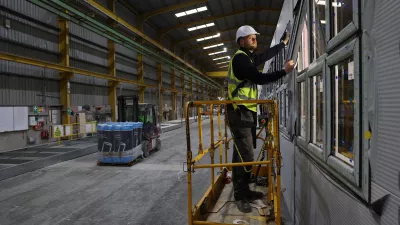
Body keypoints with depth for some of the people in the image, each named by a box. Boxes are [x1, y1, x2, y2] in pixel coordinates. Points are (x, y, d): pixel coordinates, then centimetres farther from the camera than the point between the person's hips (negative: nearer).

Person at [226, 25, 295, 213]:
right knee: (246, 156, -10)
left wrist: (284, 42, 42)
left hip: (245, 112, 10)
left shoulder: (248, 57, 18)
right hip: (239, 113, -10)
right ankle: (240, 196, 1)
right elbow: (259, 78, -18)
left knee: (241, 154, 13)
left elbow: (266, 55, 34)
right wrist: (284, 71, -13)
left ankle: (244, 191, 22)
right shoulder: (240, 58, -11)